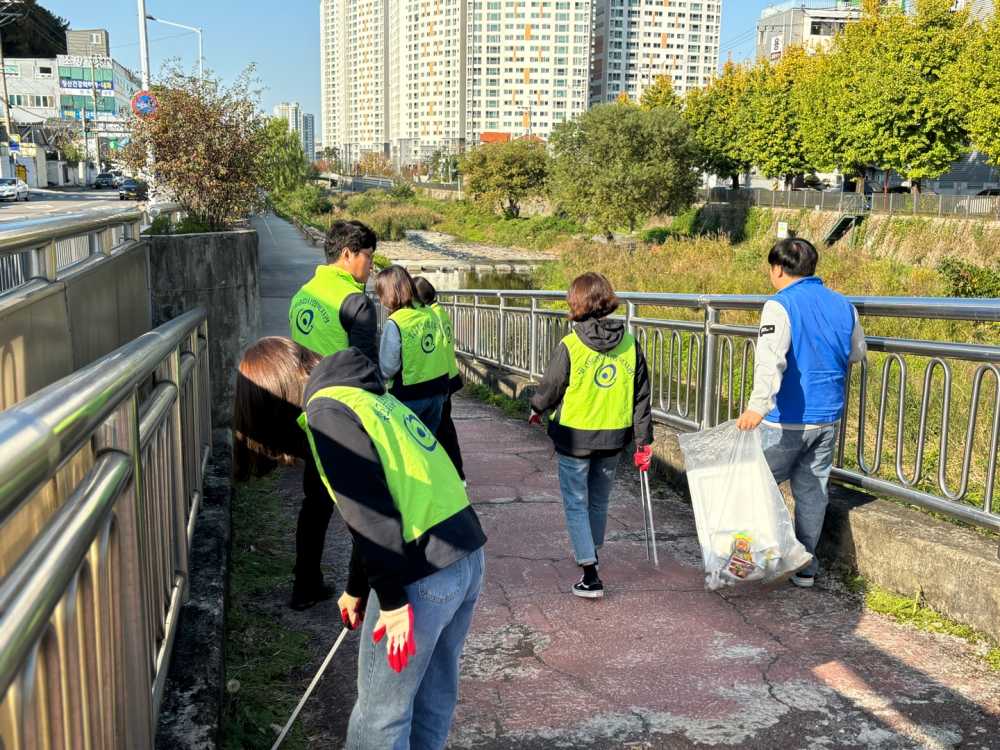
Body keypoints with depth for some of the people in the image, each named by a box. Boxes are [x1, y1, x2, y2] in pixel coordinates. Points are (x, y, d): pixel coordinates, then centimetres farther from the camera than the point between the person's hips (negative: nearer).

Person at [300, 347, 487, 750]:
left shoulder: (327, 411, -8)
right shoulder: (370, 399, 20)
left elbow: (371, 513, -17)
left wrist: (392, 602, -13)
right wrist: (356, 588, 32)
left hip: (425, 572, -9)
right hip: (468, 553, 9)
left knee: (380, 712, 7)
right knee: (434, 691, 23)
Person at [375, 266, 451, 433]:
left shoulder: (395, 322, -18)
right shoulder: (431, 314, 0)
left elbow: (387, 368, -18)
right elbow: (444, 351, 6)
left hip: (409, 396, -5)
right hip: (437, 391, 5)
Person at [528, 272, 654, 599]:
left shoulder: (570, 346, -16)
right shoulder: (630, 344, -4)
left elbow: (550, 388, -5)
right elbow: (641, 396, 0)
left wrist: (536, 410, 17)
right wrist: (643, 441, 7)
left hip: (575, 437, -4)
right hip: (614, 437, 4)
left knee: (577, 503, 7)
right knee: (599, 500, 22)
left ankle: (590, 575, 2)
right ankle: (590, 553, 41)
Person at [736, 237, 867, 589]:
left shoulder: (780, 306, -13)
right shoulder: (843, 306, 6)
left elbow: (771, 358, -30)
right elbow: (857, 353, 21)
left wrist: (758, 404, -41)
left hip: (787, 420, -6)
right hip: (828, 419, 6)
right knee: (812, 492, 13)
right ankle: (805, 566, 21)